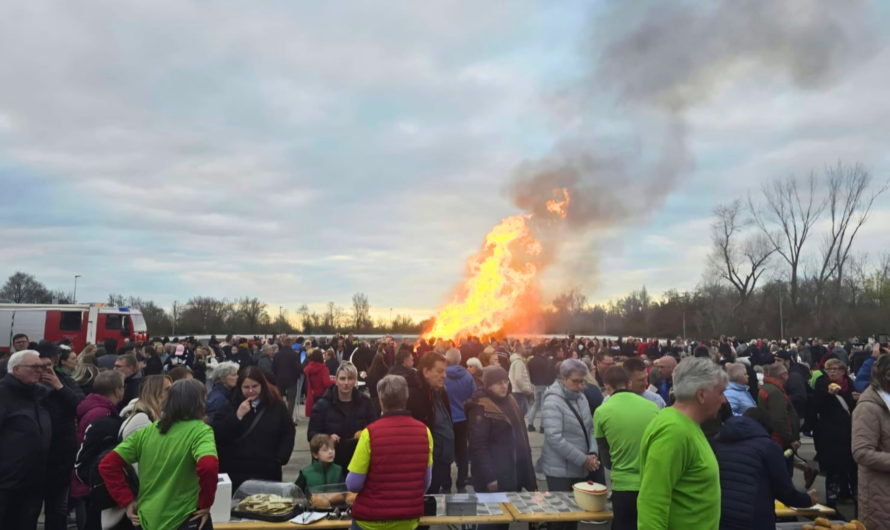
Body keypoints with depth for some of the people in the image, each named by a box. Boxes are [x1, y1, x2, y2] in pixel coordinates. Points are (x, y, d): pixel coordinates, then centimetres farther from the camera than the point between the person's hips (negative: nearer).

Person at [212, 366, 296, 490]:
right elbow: (216, 436, -7)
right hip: (234, 473, 0)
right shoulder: (229, 406, 3)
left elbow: (288, 435, 8)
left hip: (268, 473, 1)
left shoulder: (277, 406, 4)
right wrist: (238, 416, -15)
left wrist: (280, 459, -4)